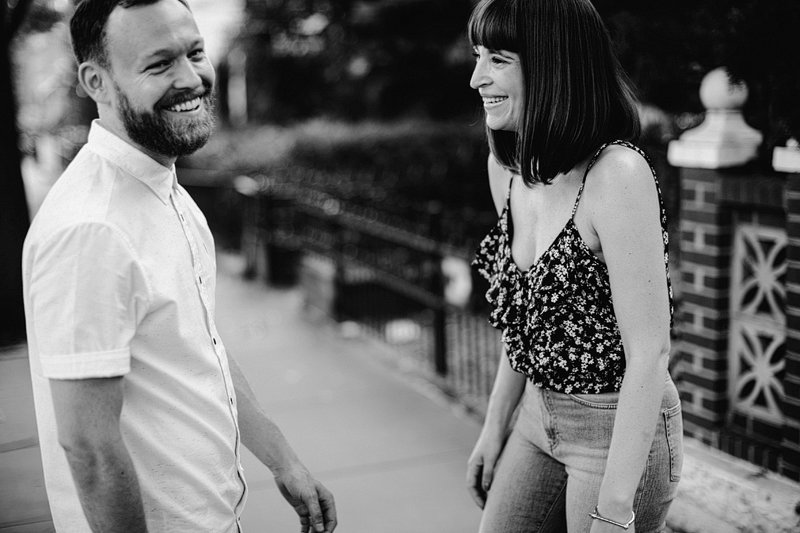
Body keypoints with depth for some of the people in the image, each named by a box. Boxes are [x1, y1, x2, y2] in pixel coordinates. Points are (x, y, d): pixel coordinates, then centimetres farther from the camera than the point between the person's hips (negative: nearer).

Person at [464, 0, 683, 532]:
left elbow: (649, 353, -23)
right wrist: (495, 429, 13)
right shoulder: (507, 170, 1)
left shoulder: (618, 174, -23)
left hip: (622, 430, -7)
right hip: (537, 416, 7)